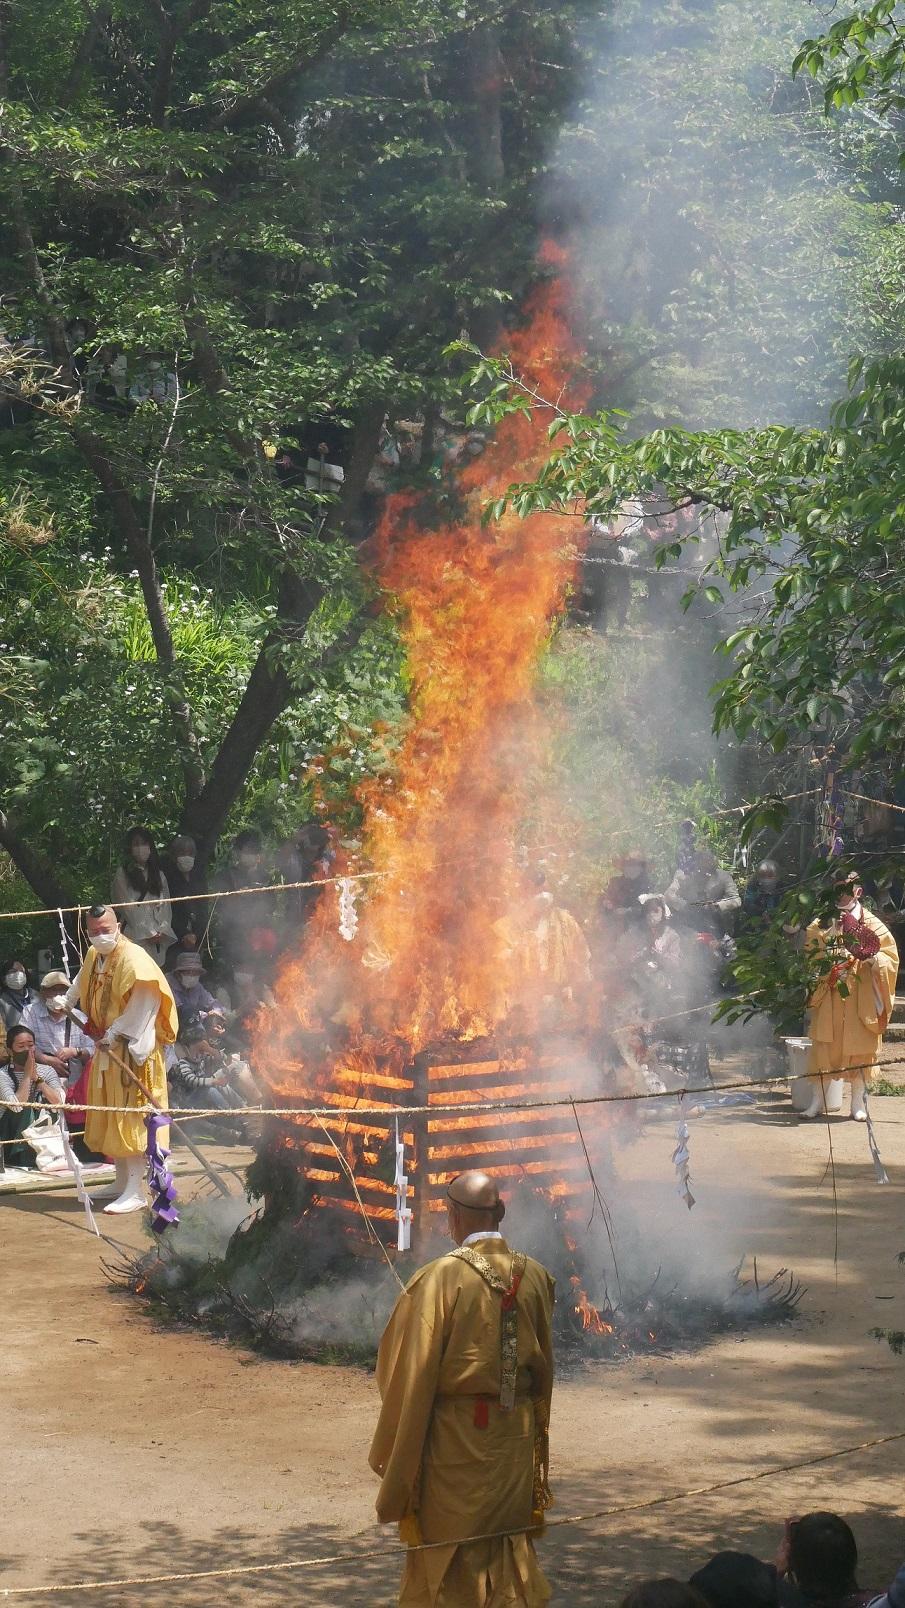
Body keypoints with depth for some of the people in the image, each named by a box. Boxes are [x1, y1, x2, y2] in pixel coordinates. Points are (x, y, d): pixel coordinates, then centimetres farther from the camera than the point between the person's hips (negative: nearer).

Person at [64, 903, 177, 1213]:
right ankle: (122, 1184, 22)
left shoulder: (133, 958, -18)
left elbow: (144, 1002, -24)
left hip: (132, 1048, -9)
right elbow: (83, 986, 32)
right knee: (109, 1118, 12)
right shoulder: (93, 956, 9)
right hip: (106, 1048, 9)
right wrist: (66, 1003, 24)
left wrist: (115, 1033, -22)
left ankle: (134, 1192, -8)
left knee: (129, 1116, -9)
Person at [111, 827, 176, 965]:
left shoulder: (159, 875, 20)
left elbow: (166, 906, 13)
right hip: (136, 937, -4)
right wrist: (148, 933, -8)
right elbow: (126, 906, -3)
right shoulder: (123, 873, 5)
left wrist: (162, 931, -4)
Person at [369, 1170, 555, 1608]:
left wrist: (393, 1454, -5)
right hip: (517, 1437, 5)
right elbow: (544, 1367, 9)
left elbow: (412, 1374, -14)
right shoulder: (534, 1276, -2)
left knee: (446, 1550, 8)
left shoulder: (441, 1278, -17)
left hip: (455, 1439, -4)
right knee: (510, 1550, 17)